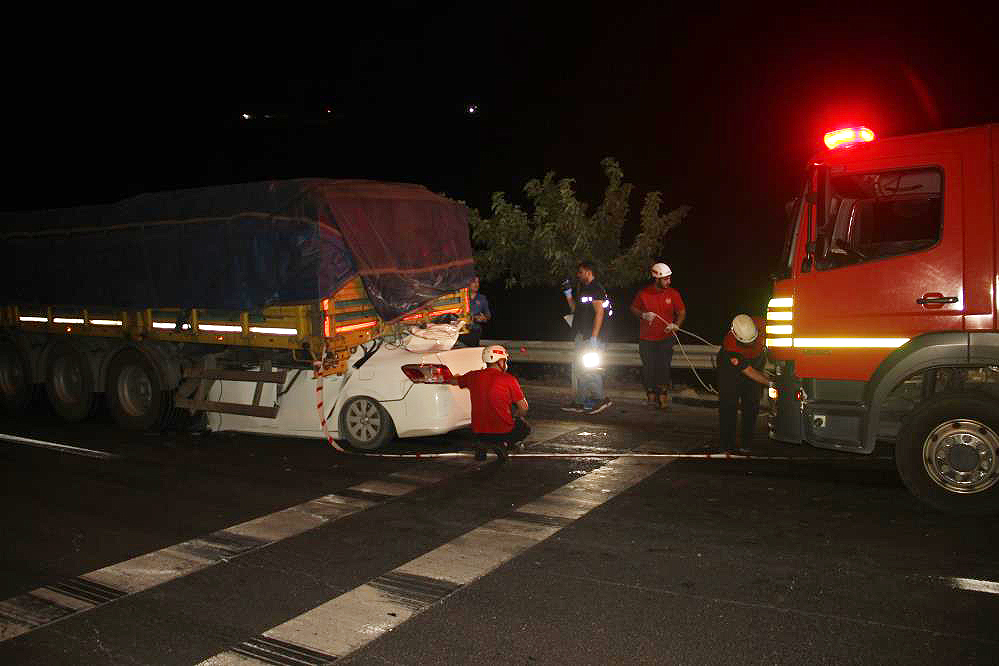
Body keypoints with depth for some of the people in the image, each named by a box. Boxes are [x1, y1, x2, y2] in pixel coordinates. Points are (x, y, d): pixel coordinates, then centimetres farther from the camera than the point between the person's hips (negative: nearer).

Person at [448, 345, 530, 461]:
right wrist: (515, 417, 15)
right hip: (503, 431, -5)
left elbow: (453, 381, 20)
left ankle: (483, 445, 10)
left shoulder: (474, 376, 1)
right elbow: (523, 408, -7)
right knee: (525, 427, 26)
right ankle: (503, 444, -4)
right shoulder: (509, 379, -10)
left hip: (479, 431, 5)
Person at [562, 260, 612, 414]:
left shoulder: (596, 289, -11)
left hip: (591, 336, -10)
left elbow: (599, 313, -18)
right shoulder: (582, 289, 18)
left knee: (588, 369, -10)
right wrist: (568, 294, 13)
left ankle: (601, 398, -1)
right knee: (578, 369, 11)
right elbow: (575, 309, 23)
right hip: (581, 336, 10)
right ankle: (580, 402, 16)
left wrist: (594, 337, -23)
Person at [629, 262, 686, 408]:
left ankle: (663, 394, 10)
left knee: (663, 367, -6)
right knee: (648, 369, 6)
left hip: (666, 338, 0)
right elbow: (633, 308, 8)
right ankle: (651, 395, 24)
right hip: (646, 339, 1)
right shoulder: (643, 293, -5)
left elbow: (682, 312, 5)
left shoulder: (673, 294, -3)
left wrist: (676, 325, -13)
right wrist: (643, 315, -11)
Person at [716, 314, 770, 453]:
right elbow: (748, 371, -31)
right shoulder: (729, 346, -38)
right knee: (729, 406, -7)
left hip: (756, 365, 4)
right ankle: (728, 446, 0)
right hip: (730, 370, -4)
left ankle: (747, 444, 8)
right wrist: (769, 382, -33)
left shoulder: (760, 325, -29)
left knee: (752, 406, 1)